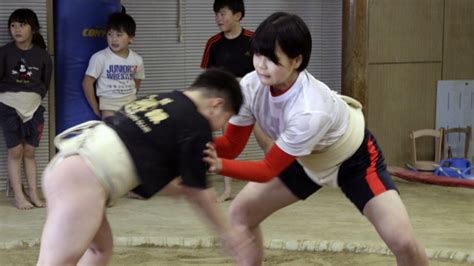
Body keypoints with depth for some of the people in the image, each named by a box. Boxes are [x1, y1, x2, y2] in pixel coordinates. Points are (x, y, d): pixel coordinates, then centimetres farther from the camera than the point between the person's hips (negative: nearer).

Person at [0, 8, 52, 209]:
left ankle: (33, 193, 13)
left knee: (29, 152, 7)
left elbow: (45, 82, 8)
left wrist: (35, 96, 2)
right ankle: (19, 196, 3)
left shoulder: (42, 55, -2)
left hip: (33, 106, 2)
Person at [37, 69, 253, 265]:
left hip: (67, 164, 9)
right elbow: (197, 191, 10)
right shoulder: (197, 126, 3)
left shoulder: (157, 100, 25)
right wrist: (226, 232, 24)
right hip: (86, 175, -9)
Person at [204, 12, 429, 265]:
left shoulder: (310, 111, -42)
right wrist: (205, 145, -36)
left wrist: (219, 166, -44)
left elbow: (268, 170, -32)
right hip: (306, 159, 6)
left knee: (403, 242, -19)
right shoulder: (250, 87, -25)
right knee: (241, 214, 0)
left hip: (354, 158, -6)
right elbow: (231, 144, -15)